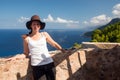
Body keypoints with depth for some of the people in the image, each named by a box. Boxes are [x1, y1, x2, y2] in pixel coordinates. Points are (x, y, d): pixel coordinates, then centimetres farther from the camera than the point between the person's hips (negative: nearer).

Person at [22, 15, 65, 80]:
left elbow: (54, 44, 12)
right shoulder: (27, 38, 3)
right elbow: (26, 53, 11)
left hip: (48, 63, 1)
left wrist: (63, 50, 6)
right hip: (36, 65, -1)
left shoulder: (45, 34, 5)